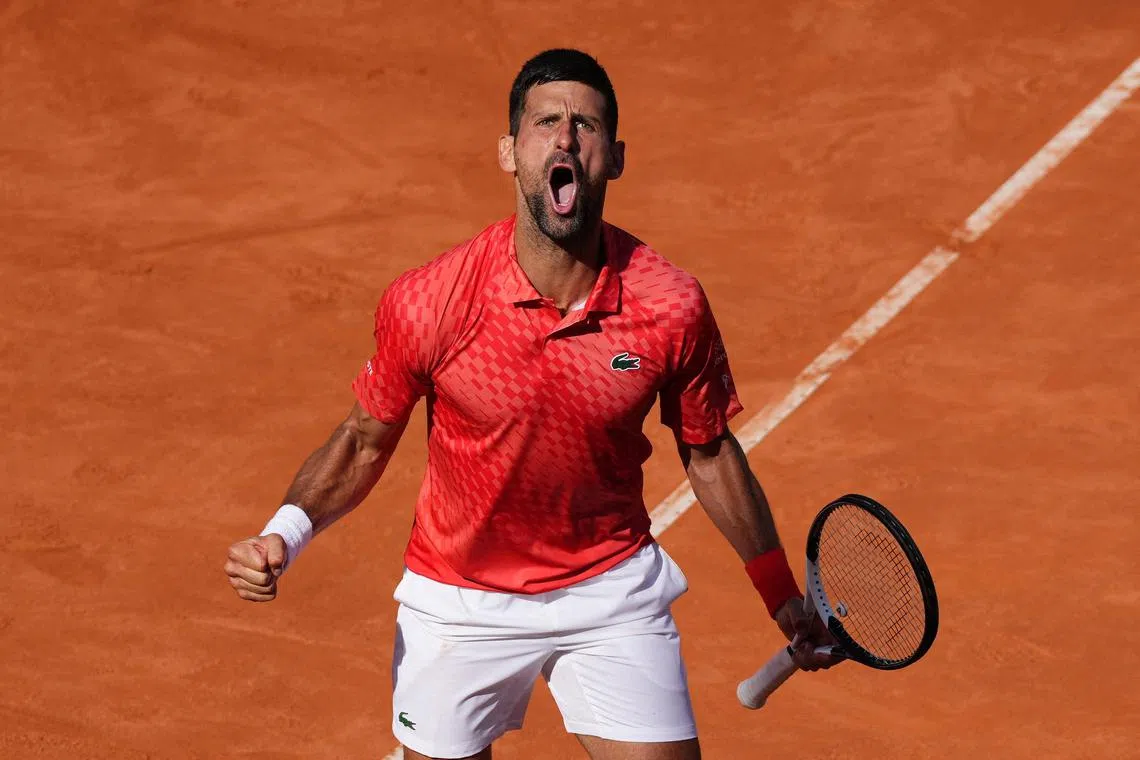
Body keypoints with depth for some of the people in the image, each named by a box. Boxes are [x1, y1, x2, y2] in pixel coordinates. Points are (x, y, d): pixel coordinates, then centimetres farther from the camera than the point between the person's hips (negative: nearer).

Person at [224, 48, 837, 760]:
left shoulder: (673, 307, -16)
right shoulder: (425, 303, -19)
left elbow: (710, 452, 1)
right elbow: (365, 441, -2)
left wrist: (783, 597, 10)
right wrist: (286, 532, -19)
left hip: (614, 591, 1)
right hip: (460, 606, 0)